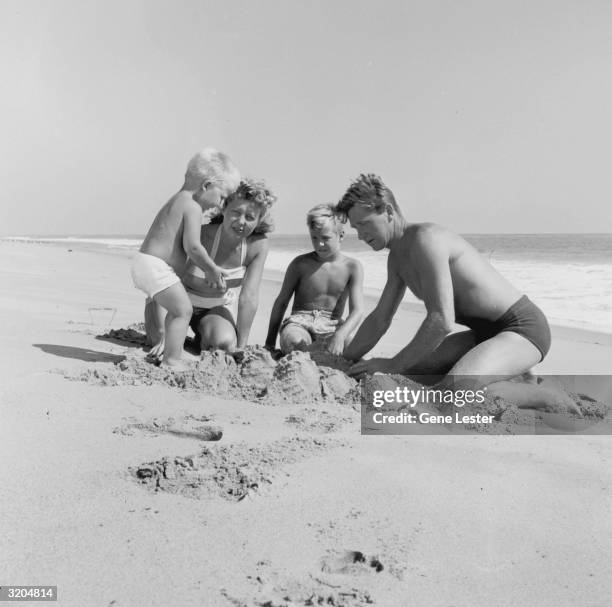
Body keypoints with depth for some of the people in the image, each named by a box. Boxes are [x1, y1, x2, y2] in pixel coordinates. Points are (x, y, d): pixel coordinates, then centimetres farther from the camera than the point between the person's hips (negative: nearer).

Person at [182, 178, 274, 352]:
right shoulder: (201, 235, -29)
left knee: (226, 344, -25)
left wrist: (240, 346, -21)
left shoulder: (259, 244, -22)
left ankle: (203, 337, 9)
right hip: (185, 303, 0)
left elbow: (249, 297, -21)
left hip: (221, 307, 0)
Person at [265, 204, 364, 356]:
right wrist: (270, 342, 7)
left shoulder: (352, 267, 2)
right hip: (300, 321, -1)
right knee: (293, 341, -38)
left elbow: (357, 311, -7)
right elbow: (281, 302, 9)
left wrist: (340, 335, -28)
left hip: (331, 326, 1)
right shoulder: (300, 264, 3)